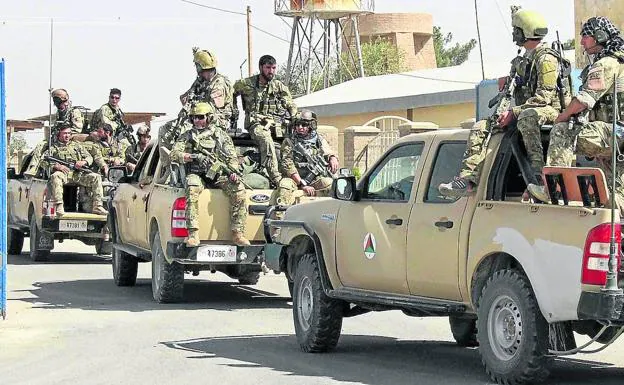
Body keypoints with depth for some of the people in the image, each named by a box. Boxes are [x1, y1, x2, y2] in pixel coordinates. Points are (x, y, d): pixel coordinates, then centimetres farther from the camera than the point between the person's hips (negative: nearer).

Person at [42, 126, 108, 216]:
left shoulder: (76, 145, 27)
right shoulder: (53, 147, 16)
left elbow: (89, 158, 22)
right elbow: (45, 162, 4)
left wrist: (83, 162, -3)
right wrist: (56, 166, -15)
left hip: (78, 174, 3)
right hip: (63, 173, -3)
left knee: (96, 177, -17)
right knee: (55, 177, -39)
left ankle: (97, 206, -22)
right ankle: (59, 207, -46)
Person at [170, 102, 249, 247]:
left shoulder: (221, 135, 14)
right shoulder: (188, 136, 11)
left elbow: (232, 157, 10)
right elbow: (174, 154, -1)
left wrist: (233, 172, -12)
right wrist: (194, 157, -17)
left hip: (219, 174, 2)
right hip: (197, 175, -2)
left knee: (239, 190, -25)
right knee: (192, 189, -38)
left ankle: (238, 233, -20)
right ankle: (193, 234, -42)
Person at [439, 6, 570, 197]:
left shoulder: (546, 59, -14)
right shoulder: (525, 59, 16)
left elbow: (544, 97, -22)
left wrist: (513, 113, -23)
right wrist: (507, 80, 14)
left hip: (550, 110, -10)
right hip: (524, 112, 10)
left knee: (527, 117, -44)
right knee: (480, 128, 0)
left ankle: (538, 174, -45)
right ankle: (468, 179, -12)